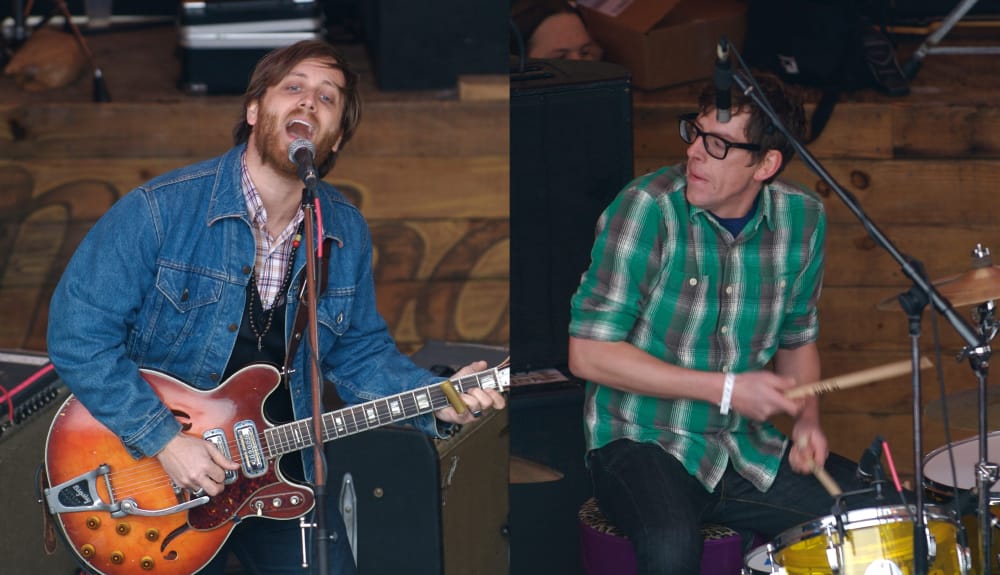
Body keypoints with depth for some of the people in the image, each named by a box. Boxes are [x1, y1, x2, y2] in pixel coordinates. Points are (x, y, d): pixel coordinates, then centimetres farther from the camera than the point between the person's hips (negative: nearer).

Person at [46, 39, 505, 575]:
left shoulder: (347, 234, 0)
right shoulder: (159, 209, -17)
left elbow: (361, 351, 9)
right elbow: (78, 331, -18)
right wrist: (164, 439, -23)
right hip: (154, 466, -4)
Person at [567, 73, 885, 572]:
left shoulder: (801, 218, -1)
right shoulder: (648, 208, -17)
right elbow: (588, 353, -17)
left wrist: (807, 420, -4)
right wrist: (727, 389, -19)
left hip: (747, 450, 5)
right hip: (642, 441, -5)